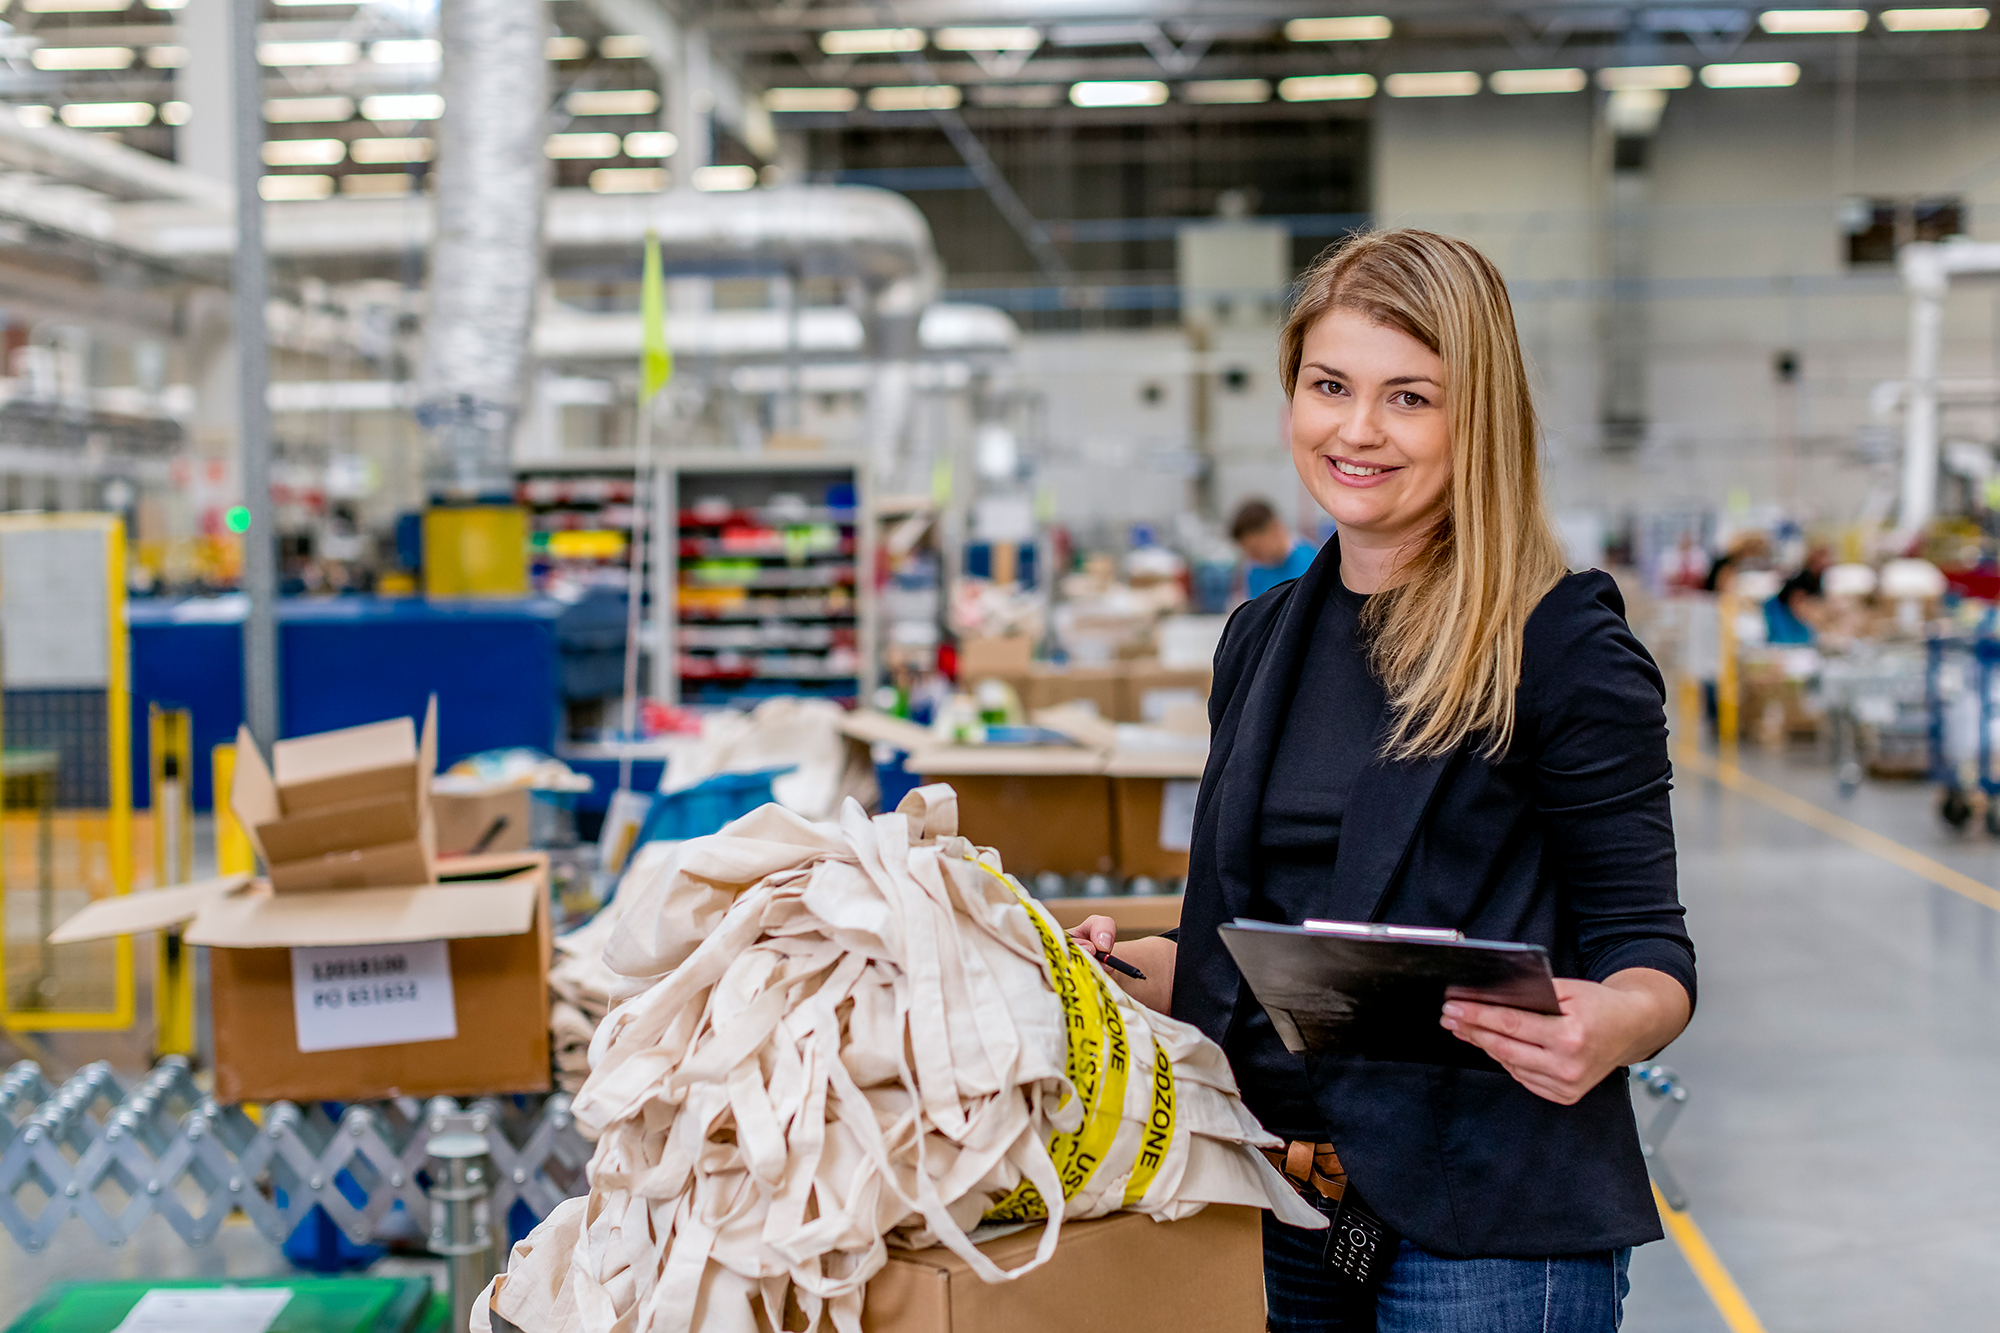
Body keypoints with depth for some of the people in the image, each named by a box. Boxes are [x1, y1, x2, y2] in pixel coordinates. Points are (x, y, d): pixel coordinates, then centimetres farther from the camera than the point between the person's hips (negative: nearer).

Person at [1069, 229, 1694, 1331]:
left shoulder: (1562, 647, -10)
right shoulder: (1262, 640, 9)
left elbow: (1646, 950, -9)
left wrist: (1611, 1025, -29)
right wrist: (1133, 961, 0)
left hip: (1488, 1220, -6)